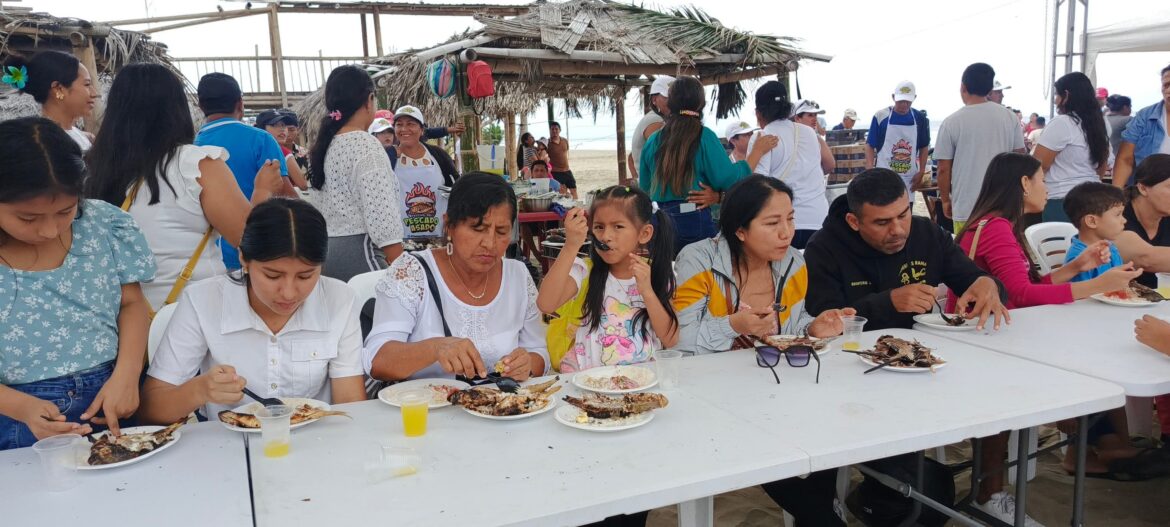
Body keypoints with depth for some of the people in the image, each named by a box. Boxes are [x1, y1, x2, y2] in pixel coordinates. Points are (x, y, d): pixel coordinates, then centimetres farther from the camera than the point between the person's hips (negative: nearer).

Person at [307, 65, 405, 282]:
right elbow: (381, 215, -18)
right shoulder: (366, 146, -12)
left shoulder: (322, 146, 12)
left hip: (325, 252, 9)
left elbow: (316, 208, 16)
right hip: (359, 254, -9)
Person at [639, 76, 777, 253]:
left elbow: (644, 188, 12)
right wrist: (757, 151, 2)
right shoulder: (704, 137, -6)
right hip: (693, 221, -4)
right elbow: (730, 179, -9)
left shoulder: (653, 141, 4)